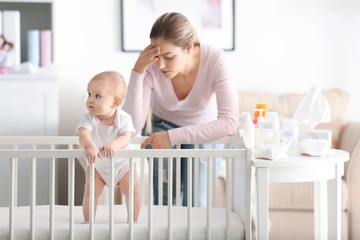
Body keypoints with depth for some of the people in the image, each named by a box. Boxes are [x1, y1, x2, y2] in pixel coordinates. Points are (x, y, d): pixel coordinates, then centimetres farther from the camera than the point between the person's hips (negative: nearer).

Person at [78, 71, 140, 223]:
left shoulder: (124, 118, -23)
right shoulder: (89, 118, -22)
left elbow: (125, 139, -36)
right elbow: (83, 134, -39)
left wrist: (113, 144, -59)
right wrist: (90, 146, -63)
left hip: (122, 164, -1)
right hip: (97, 165, 1)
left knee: (132, 190, -7)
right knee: (91, 190, -9)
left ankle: (132, 220, 11)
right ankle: (88, 220, 8)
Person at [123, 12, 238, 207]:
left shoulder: (215, 60, -33)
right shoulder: (150, 66, -29)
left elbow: (230, 122, -40)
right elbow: (133, 125, -32)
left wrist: (173, 137, -44)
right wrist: (137, 73, -41)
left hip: (206, 130, -1)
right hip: (164, 125, 1)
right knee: (165, 203, -15)